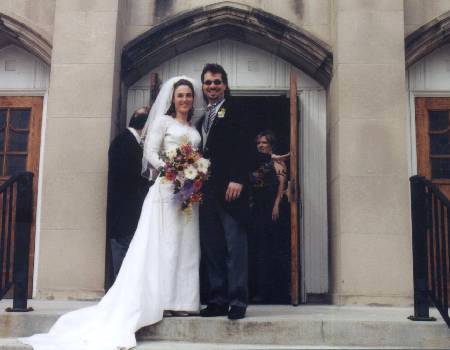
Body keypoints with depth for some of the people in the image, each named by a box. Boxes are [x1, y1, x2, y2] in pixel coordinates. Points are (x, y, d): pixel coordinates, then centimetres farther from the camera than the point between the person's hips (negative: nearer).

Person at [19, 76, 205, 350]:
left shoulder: (194, 129, 21)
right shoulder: (163, 120, 5)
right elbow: (151, 153, -4)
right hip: (167, 187, -6)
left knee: (186, 243, 3)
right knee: (164, 242, -8)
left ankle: (181, 299, 5)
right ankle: (162, 298, -6)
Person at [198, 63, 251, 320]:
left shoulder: (235, 110, 2)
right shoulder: (202, 118, 22)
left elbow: (243, 147, -8)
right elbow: (202, 152, 19)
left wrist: (237, 180, -18)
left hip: (230, 188, -7)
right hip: (207, 190, 7)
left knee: (235, 245, -6)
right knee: (211, 247, 7)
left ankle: (238, 301, -2)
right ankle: (218, 300, 12)